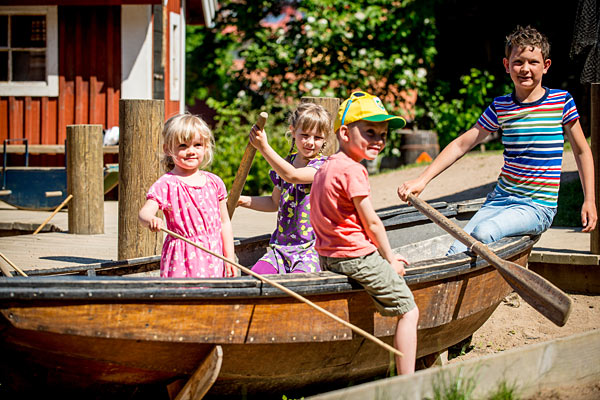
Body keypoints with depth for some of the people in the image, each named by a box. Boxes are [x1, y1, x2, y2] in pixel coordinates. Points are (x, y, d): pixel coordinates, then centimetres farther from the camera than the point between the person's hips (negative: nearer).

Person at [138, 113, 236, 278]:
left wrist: (229, 258, 12)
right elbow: (145, 212, -18)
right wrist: (150, 220, -43)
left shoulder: (214, 182, 9)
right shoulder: (166, 184, -5)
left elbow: (224, 222, 15)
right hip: (182, 259, -4)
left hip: (212, 257, 4)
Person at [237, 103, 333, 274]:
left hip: (312, 248, -6)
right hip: (281, 246, 6)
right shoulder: (285, 163, 13)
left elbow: (292, 176, -24)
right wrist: (244, 200, 10)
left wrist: (264, 147, -25)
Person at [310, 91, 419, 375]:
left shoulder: (325, 167, 13)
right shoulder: (353, 171, -17)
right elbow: (371, 222, -15)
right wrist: (390, 259, 0)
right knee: (408, 311, -3)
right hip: (357, 256, -10)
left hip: (328, 257, 10)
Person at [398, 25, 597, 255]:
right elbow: (461, 144, 6)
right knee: (458, 250, -18)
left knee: (484, 233, -30)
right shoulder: (500, 107, 7)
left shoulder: (561, 102, 0)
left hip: (538, 206, -4)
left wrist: (589, 201, 4)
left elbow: (582, 151, 9)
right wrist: (422, 180, -3)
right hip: (500, 199, 4)